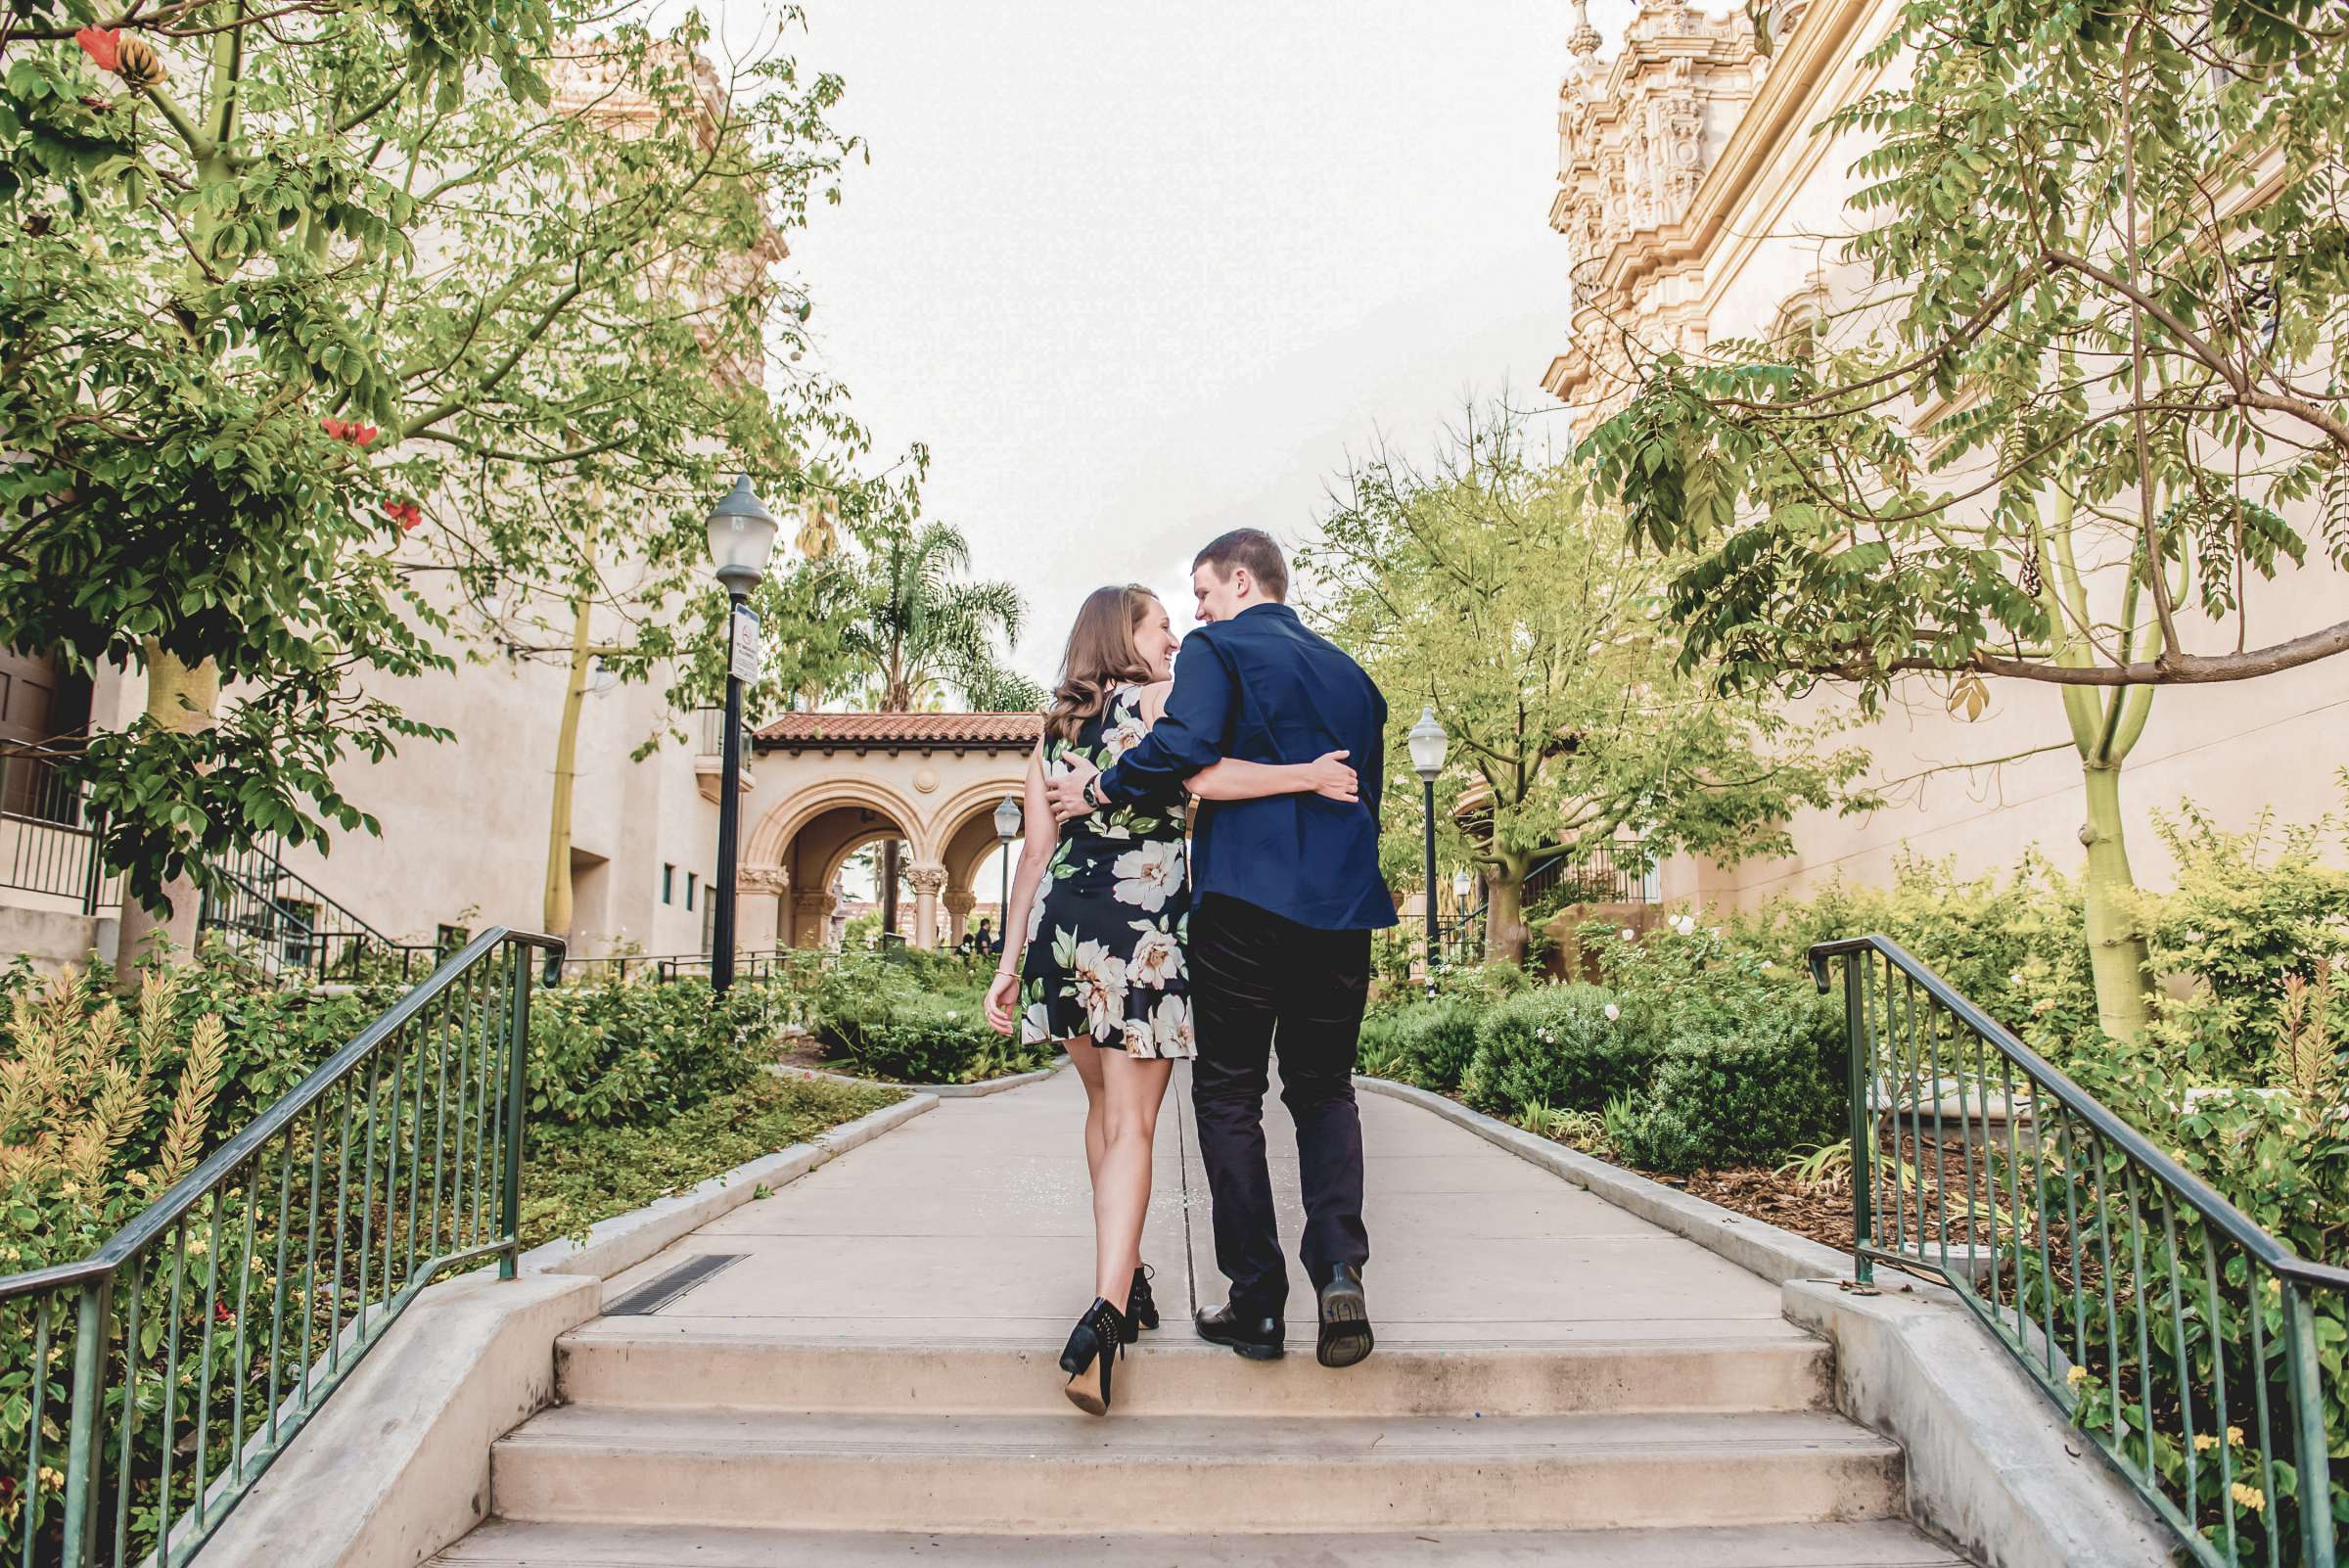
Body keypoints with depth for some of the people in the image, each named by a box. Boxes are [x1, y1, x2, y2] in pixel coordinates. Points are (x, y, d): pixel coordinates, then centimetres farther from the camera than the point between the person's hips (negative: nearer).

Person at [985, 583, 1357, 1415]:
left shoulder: (1054, 730, 17)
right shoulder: (1157, 700, 0)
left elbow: (1036, 851, 14)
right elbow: (1196, 773, -22)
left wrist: (1010, 961, 14)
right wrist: (1305, 776, -16)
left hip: (1061, 921, 6)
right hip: (1143, 924, -6)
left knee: (1103, 1104, 21)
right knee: (1132, 1123, -3)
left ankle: (1125, 1278, 32)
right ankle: (1106, 1313, -14)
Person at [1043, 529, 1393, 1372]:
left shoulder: (1218, 649, -1)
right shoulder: (1350, 673, 19)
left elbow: (1185, 743, -19)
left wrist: (1101, 788, -6)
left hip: (1245, 900, -5)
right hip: (1343, 905, 5)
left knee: (1229, 1095, 6)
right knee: (1324, 1088, 15)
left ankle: (1257, 1300, 6)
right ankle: (1339, 1266, -5)